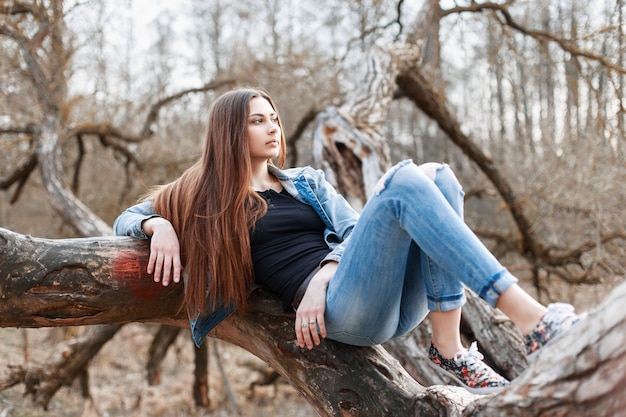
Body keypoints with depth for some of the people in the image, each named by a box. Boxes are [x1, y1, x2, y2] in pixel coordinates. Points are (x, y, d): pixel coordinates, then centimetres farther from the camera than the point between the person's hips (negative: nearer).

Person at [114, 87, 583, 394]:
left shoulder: (308, 181, 27)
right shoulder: (207, 197, 17)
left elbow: (353, 231, 13)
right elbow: (128, 218, 19)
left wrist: (322, 275, -8)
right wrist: (160, 225, -6)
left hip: (397, 306, 5)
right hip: (343, 309, -5)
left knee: (436, 173, -18)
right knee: (403, 182, -25)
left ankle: (449, 348, -22)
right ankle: (531, 321, -34)